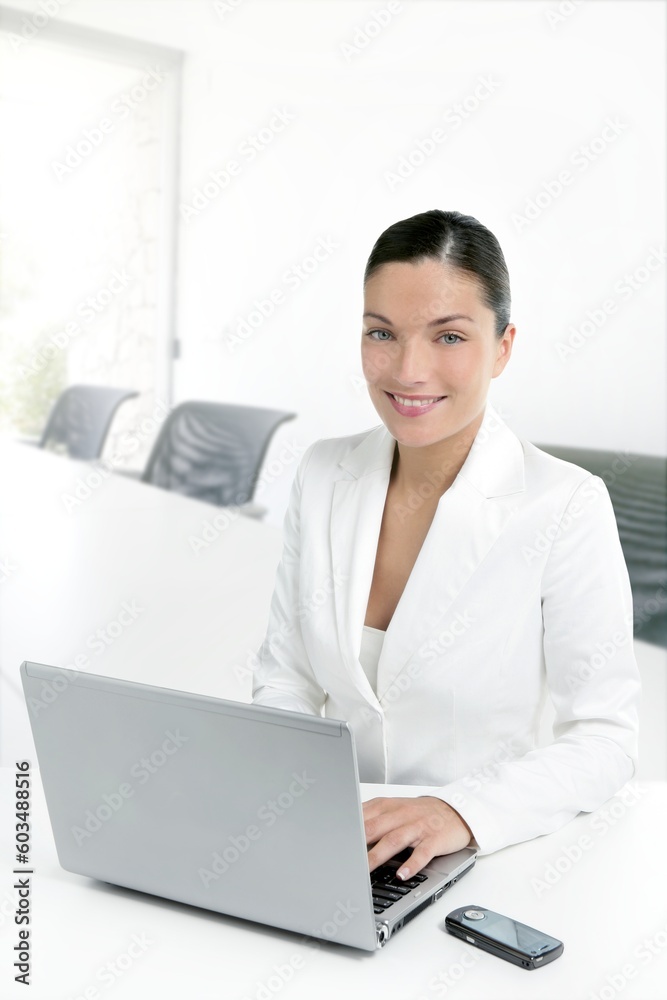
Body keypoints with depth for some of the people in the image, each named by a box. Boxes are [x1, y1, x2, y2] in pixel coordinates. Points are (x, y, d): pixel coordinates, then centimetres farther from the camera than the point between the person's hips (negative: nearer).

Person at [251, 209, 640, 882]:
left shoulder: (567, 508, -12)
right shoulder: (322, 475, 2)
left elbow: (605, 737, -10)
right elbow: (285, 678, 7)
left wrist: (464, 811, -26)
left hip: (486, 857, -3)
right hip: (329, 846, 3)